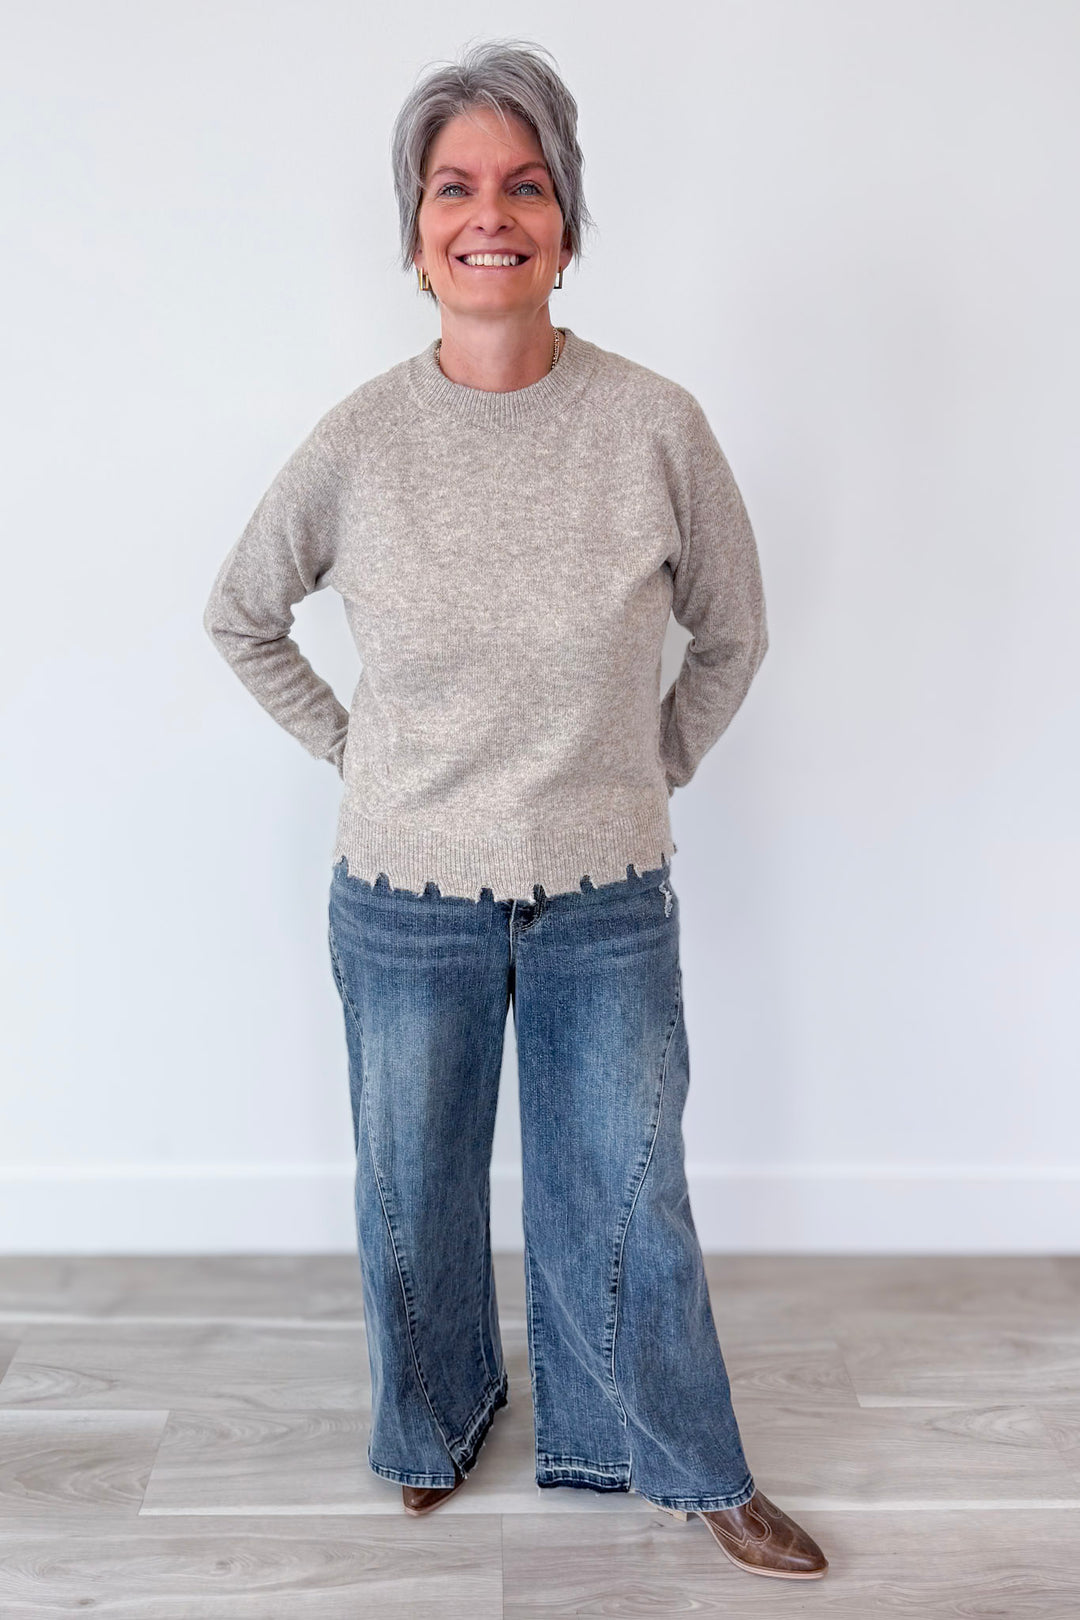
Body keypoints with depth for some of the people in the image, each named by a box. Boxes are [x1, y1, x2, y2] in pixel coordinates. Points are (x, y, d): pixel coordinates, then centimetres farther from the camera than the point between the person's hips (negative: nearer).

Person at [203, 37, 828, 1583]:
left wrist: (651, 769, 4)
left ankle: (686, 1464, 40)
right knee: (415, 1196, 19)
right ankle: (441, 1413, 49)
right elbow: (240, 614, 8)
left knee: (628, 1203, 14)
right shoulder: (360, 441, -9)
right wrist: (350, 747, 2)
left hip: (607, 902, 0)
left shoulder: (654, 424, -10)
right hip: (406, 897, 1)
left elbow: (732, 633, 5)